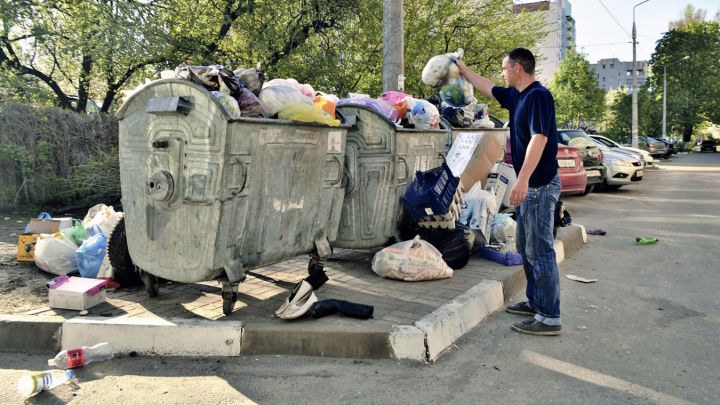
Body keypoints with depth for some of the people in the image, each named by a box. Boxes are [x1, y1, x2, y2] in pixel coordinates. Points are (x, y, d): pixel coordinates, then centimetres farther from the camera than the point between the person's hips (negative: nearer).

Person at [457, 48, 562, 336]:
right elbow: (487, 88, 29)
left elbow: (539, 138, -25)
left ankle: (549, 317, -1)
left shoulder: (538, 96, -16)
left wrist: (523, 180, -30)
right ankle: (535, 302, 28)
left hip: (540, 184, -10)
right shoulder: (516, 95, 12)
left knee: (539, 250, -7)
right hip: (530, 184, 10)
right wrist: (462, 69, 35)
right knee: (525, 245, 16)